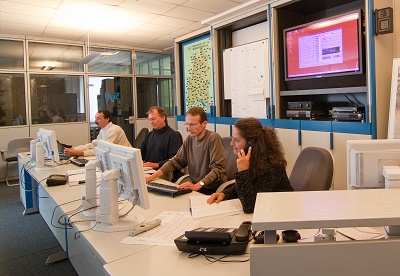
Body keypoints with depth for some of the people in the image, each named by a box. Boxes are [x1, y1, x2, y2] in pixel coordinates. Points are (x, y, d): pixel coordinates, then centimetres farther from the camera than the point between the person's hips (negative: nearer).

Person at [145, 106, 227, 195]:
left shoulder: (213, 138, -13)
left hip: (213, 189, -6)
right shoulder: (190, 139, 7)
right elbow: (175, 161, 9)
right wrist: (151, 177, -2)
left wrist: (197, 185, -32)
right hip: (195, 186, 6)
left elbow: (218, 169, -20)